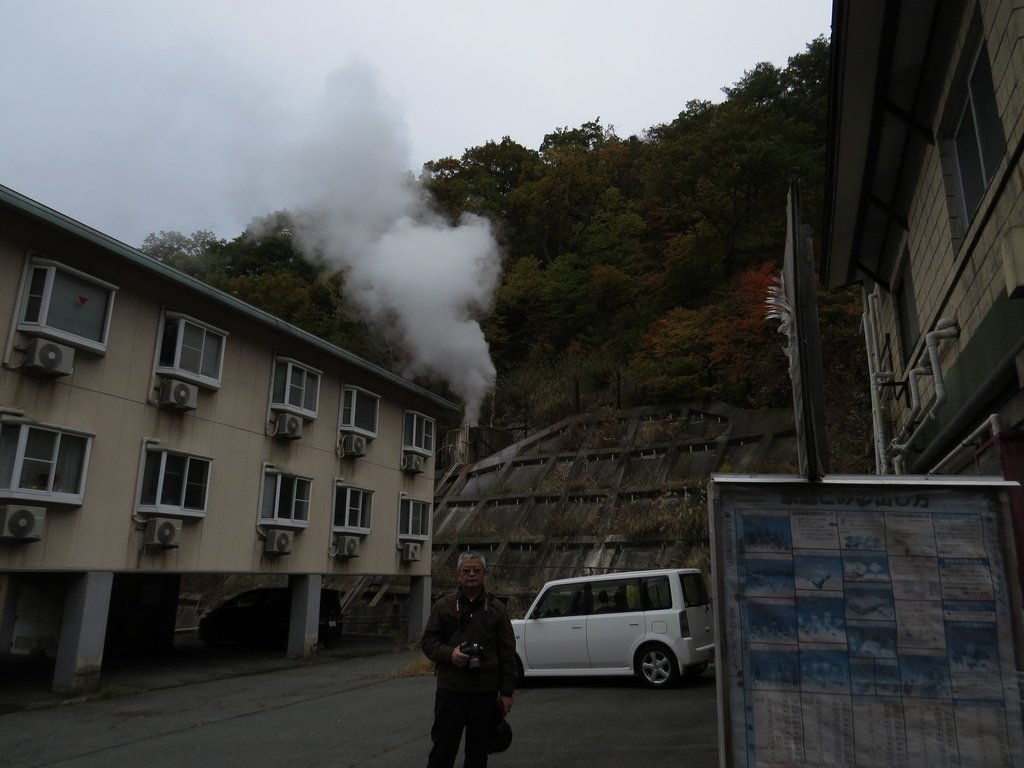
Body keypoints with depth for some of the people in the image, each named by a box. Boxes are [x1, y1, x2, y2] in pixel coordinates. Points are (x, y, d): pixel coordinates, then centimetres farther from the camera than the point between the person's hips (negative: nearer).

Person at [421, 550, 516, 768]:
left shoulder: (496, 609, 7)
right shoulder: (444, 606, 4)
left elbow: (507, 654, 6)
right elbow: (427, 641, 5)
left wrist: (507, 693, 1)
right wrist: (449, 654, -14)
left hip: (486, 692, 2)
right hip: (451, 690, -1)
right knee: (443, 749, 2)